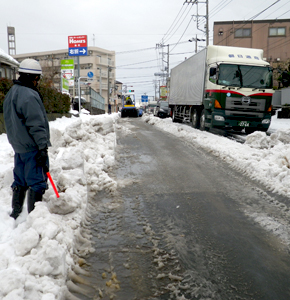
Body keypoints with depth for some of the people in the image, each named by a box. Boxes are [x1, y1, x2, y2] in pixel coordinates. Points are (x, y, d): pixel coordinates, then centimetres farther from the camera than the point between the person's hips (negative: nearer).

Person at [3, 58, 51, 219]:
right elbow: (36, 125, -21)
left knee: (20, 180, 18)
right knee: (37, 182, 0)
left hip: (18, 146, 10)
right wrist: (43, 146, -19)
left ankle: (15, 213, 28)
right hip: (32, 147, -10)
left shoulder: (11, 93, 13)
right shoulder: (29, 96, -19)